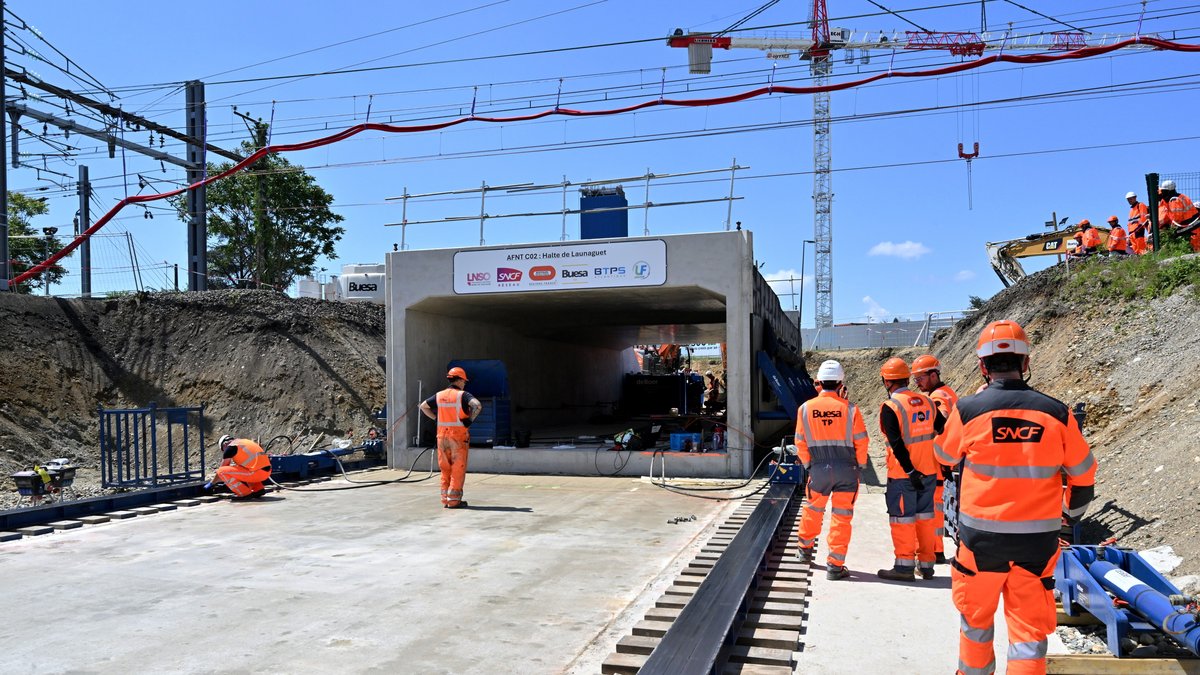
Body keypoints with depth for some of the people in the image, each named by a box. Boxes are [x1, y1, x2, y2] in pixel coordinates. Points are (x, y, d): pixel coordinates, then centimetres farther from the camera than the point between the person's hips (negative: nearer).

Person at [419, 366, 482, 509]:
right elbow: (477, 405, -24)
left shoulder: (439, 395, 9)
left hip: (442, 436, 5)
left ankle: (445, 499, 15)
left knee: (445, 469, 13)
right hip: (459, 436, -5)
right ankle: (454, 500, 1)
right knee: (458, 469, 2)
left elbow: (423, 406, 19)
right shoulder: (462, 395, -8)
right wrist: (470, 420, -12)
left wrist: (436, 418, 15)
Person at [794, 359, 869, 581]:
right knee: (841, 517, 5)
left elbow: (801, 443, 2)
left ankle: (805, 546, 42)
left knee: (813, 510, 22)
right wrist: (859, 466, 10)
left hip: (818, 469, 2)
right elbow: (861, 442, -5)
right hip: (846, 470, -2)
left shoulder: (806, 408, -4)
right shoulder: (849, 408, -9)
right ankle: (835, 565, 5)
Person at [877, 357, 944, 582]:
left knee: (902, 518, 3)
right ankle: (926, 565, 22)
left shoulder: (890, 407, -14)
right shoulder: (926, 401, 6)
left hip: (903, 473, -6)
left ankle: (905, 565, 8)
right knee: (924, 516, 15)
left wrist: (910, 471, -17)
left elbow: (897, 443, -20)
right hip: (928, 470, 6)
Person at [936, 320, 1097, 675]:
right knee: (1030, 628, 10)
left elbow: (945, 455, 8)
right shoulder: (1056, 412, -8)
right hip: (1038, 539, 1)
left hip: (981, 537, -1)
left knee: (976, 618, 20)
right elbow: (1084, 473, 5)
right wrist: (1072, 513, 24)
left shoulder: (968, 409, -12)